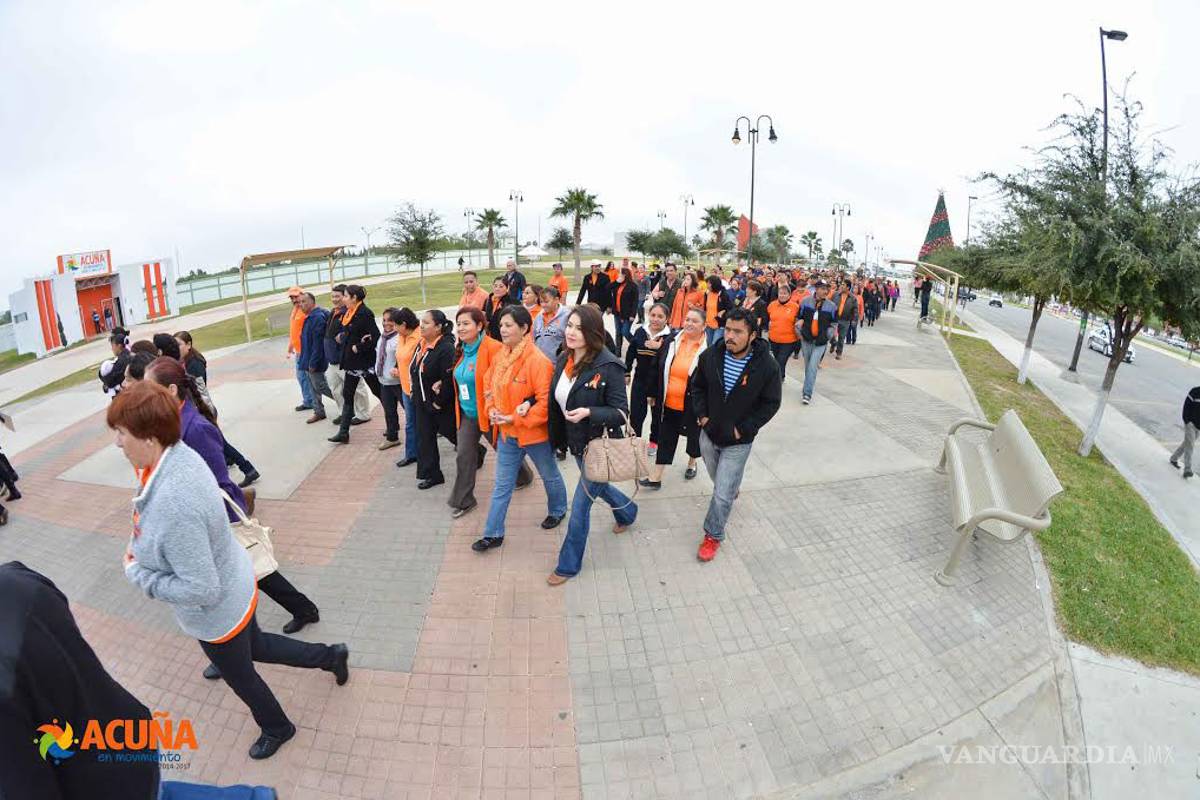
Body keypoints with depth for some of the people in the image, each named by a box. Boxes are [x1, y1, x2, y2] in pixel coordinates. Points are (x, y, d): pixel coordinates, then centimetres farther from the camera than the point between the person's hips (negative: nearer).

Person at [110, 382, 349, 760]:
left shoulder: (173, 503, -41)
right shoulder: (180, 453, -15)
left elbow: (200, 590, -33)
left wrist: (136, 573, -20)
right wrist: (139, 546, 0)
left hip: (217, 613, -7)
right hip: (236, 589, 7)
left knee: (240, 675, 23)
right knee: (256, 647, 33)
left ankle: (276, 728, 52)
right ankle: (331, 655, 47)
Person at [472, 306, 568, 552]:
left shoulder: (537, 361, -23)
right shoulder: (500, 357, -1)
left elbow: (546, 401, -25)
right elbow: (489, 385, 14)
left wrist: (515, 418, -23)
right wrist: (492, 409, -4)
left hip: (535, 432, -6)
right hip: (506, 432, 6)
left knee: (549, 475, 20)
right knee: (502, 484, 12)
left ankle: (558, 510, 46)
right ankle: (493, 534, 23)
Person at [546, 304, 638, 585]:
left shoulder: (608, 367, -25)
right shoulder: (564, 359, -3)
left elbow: (621, 412, -22)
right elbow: (555, 397, 11)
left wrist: (588, 412, -36)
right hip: (576, 443, 7)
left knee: (580, 505, 4)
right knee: (596, 486, 29)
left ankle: (569, 564, 26)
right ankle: (627, 511, 61)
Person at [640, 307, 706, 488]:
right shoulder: (672, 342, -2)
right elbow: (658, 369, 6)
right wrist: (654, 394, 8)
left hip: (692, 406, -3)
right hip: (669, 403, 3)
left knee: (693, 435, 21)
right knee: (665, 439, 11)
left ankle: (692, 462, 49)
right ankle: (655, 477, 19)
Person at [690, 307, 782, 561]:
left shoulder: (767, 366, -19)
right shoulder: (710, 356, -11)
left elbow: (771, 403, -9)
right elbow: (697, 386, 6)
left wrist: (744, 429, -13)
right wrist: (701, 414, -5)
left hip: (738, 442, -4)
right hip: (708, 434, 4)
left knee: (722, 494, -1)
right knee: (719, 480, 27)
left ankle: (713, 535, 21)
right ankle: (733, 486, 62)